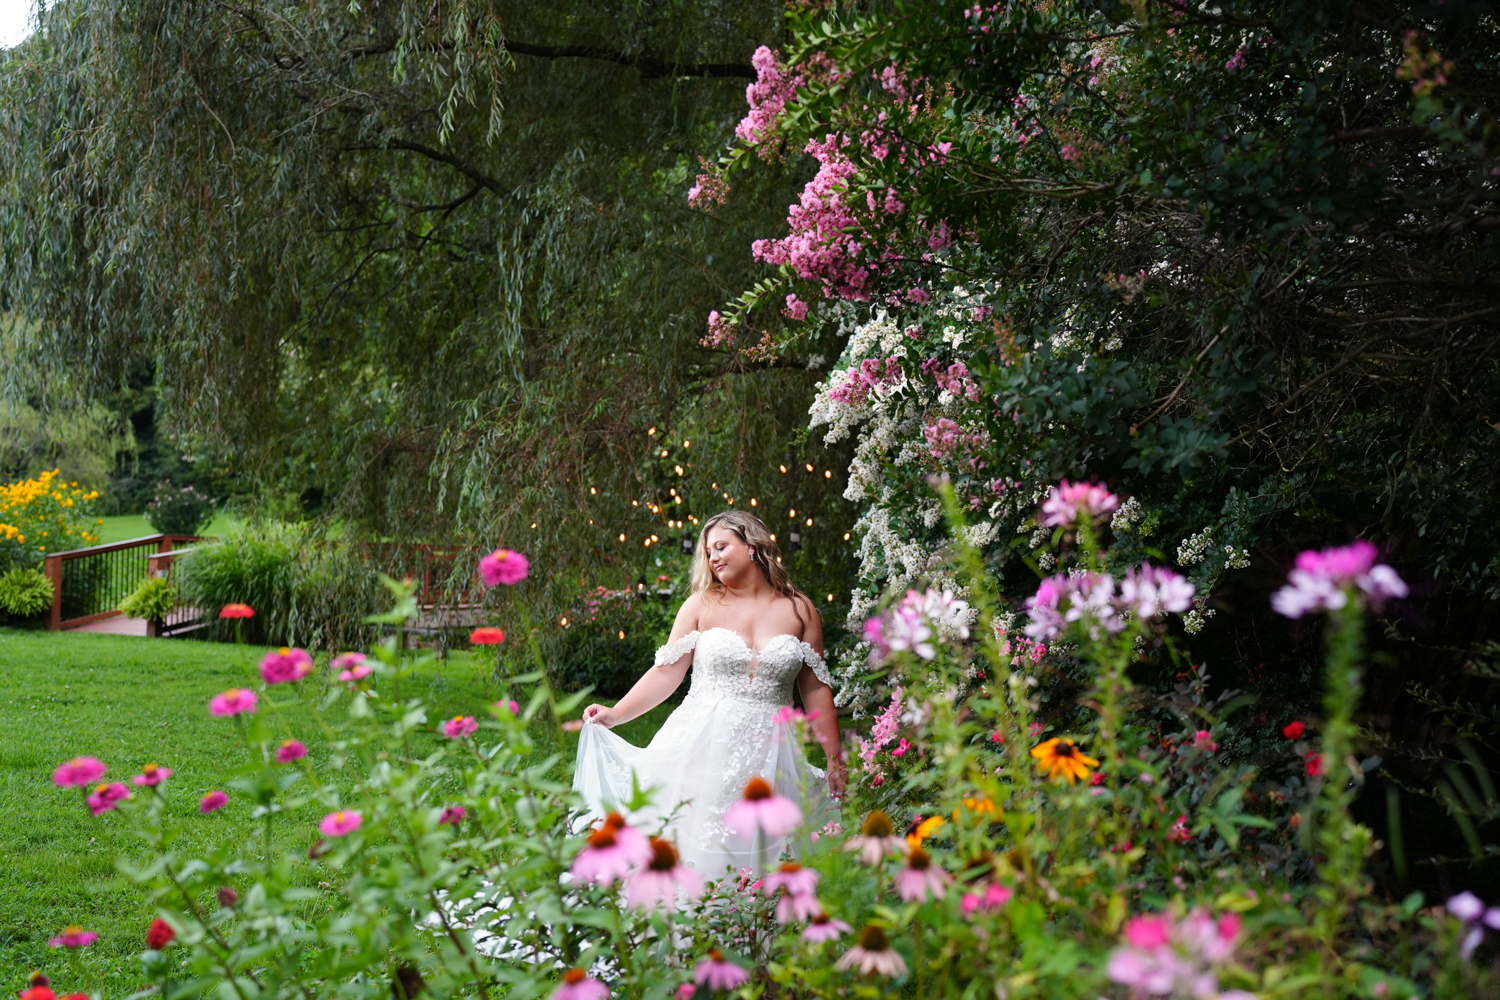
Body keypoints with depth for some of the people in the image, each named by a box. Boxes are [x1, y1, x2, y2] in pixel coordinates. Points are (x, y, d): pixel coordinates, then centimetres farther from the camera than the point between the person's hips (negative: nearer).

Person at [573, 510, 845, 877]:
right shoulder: (702, 605, 5)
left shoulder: (800, 611, 6)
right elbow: (666, 672, 2)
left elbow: (815, 690, 7)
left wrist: (835, 762, 7)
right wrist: (615, 714, -9)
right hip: (703, 748, 0)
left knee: (758, 853, -3)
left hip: (767, 755, 0)